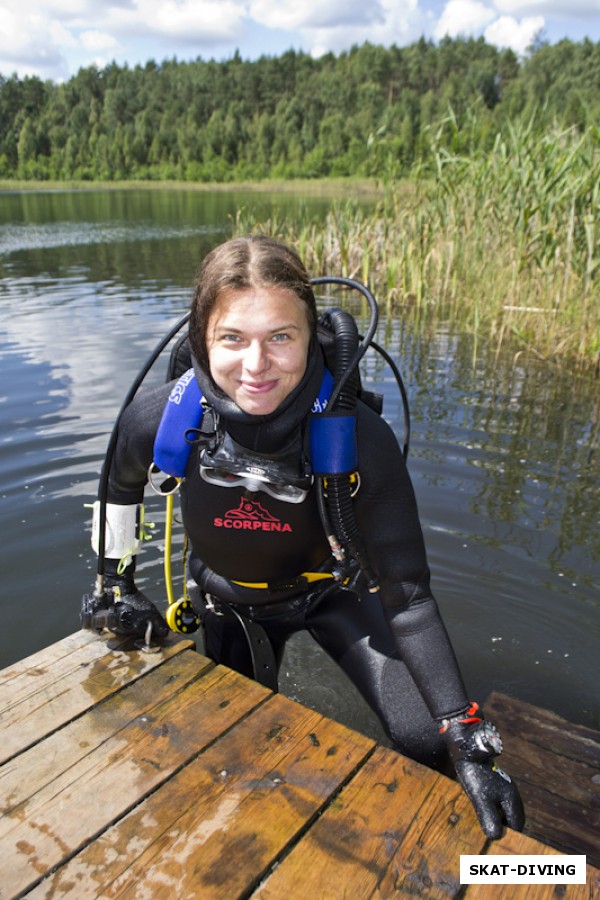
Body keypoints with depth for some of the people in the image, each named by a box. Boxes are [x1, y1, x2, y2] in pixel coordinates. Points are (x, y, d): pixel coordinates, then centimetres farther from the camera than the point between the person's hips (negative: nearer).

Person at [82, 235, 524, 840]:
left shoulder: (359, 437, -34)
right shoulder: (159, 420, -29)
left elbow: (405, 593, -27)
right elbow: (122, 484, -2)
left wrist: (466, 740, -31)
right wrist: (116, 583, 1)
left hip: (333, 591, -1)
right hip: (230, 604, 2)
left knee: (424, 742, -9)